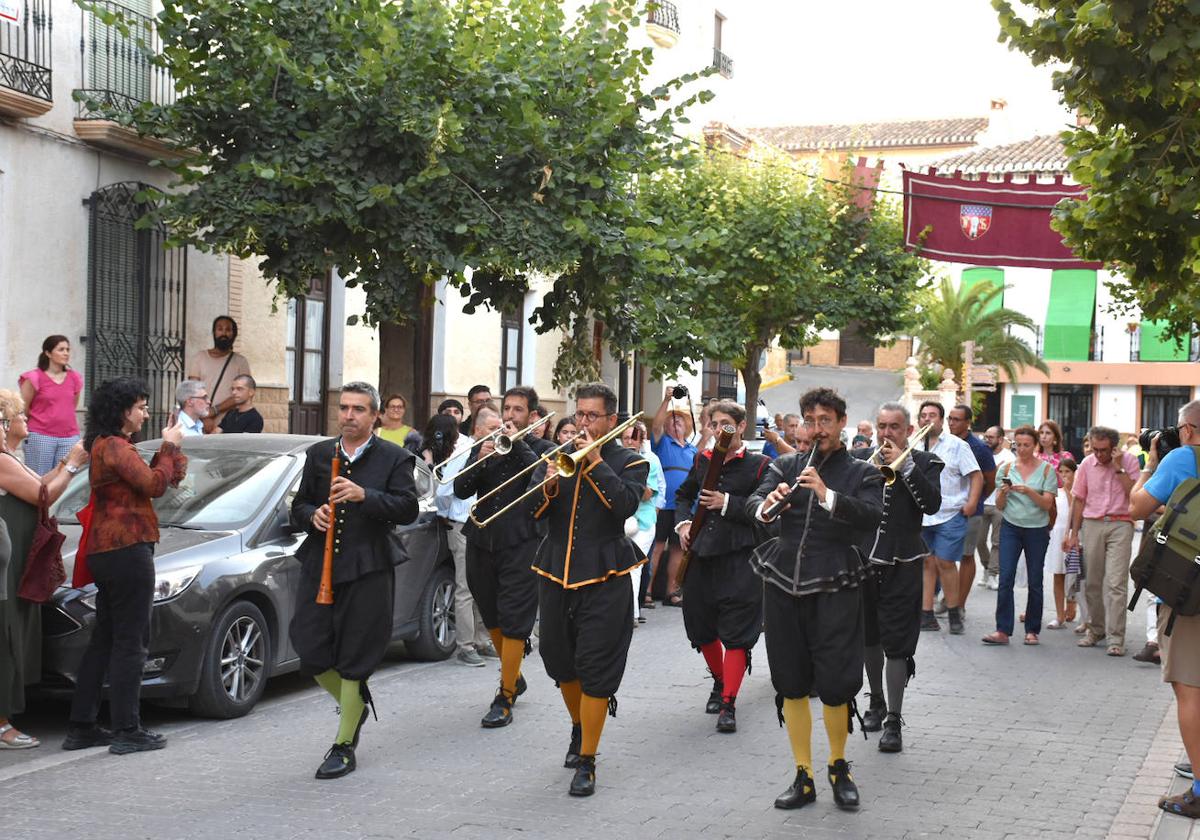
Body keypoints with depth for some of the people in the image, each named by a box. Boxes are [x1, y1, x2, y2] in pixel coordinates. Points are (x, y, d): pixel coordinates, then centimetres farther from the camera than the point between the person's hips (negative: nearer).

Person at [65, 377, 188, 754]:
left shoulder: (102, 445, 19)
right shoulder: (115, 446, -13)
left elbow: (147, 481, 18)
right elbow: (154, 484, -18)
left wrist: (168, 447, 8)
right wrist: (169, 447, -6)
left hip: (104, 552, 11)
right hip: (127, 549, -10)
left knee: (104, 639, 14)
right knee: (130, 642, -5)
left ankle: (82, 726, 16)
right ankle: (127, 731, -1)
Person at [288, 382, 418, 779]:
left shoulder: (394, 458, 0)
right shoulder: (319, 454, 12)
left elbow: (408, 509, -10)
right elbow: (299, 505, 16)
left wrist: (364, 495, -23)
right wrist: (312, 515, -7)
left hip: (367, 570, -4)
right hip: (320, 566, 4)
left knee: (354, 658, 1)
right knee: (311, 653, 1)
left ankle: (344, 746, 12)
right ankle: (355, 706, 30)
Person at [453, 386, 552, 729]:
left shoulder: (540, 448, 2)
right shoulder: (485, 444, 11)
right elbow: (461, 490, 2)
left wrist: (519, 443, -14)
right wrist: (480, 459, -14)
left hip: (520, 544, -5)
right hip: (482, 542, 5)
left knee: (514, 620, -7)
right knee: (492, 617, 16)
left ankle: (505, 698, -3)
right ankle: (513, 675, 37)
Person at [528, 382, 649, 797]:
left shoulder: (630, 462, 1)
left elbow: (625, 505, -18)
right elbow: (534, 511, 0)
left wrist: (596, 463, -19)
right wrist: (549, 486, -20)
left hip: (603, 579, -4)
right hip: (555, 573, 4)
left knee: (596, 669, -6)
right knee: (560, 661, 15)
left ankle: (587, 762, 1)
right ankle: (579, 727, 42)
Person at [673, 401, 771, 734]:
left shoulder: (758, 465, -5)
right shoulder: (703, 461, 10)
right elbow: (684, 494, 25)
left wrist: (727, 504, -18)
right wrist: (683, 523, 7)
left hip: (740, 557, -5)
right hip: (701, 555, 6)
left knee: (736, 632, -6)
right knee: (701, 628, 15)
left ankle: (728, 704, -3)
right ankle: (720, 681, 38)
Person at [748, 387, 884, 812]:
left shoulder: (862, 473, 5)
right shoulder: (785, 466, 13)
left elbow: (872, 517, -13)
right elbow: (752, 502, -2)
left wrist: (827, 495, -26)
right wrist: (768, 504, -25)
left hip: (834, 588, -3)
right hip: (784, 584, 3)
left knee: (835, 685, -6)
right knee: (790, 684, 6)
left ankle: (838, 766, 19)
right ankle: (803, 777, 17)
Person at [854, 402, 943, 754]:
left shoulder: (925, 463, 0)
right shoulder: (860, 459, 7)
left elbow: (932, 504, -16)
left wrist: (904, 464, -19)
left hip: (901, 565, -3)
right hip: (863, 561, 4)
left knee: (897, 643, -6)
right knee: (868, 638, 15)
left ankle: (894, 719, -1)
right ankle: (877, 701, 33)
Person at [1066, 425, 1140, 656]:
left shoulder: (1129, 461, -1)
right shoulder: (1087, 464, 6)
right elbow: (1079, 500, 13)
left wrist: (1119, 468, -14)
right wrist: (1073, 533, 11)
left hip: (1120, 525, -3)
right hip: (1092, 524, 3)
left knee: (1116, 583, -10)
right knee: (1091, 583, 8)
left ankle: (1115, 639, -9)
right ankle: (1095, 630, 23)